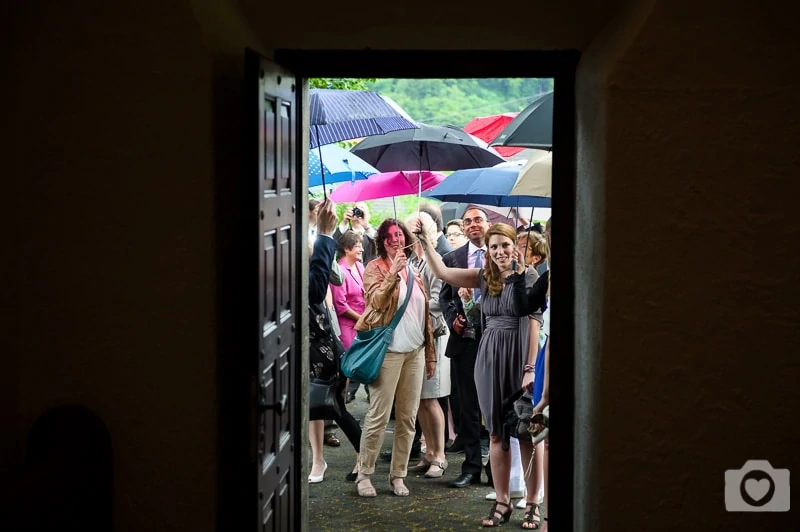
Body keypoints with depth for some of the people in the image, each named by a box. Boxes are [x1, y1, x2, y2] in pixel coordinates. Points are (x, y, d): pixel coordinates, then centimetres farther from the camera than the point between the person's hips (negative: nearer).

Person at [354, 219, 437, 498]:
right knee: (379, 415, -7)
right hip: (388, 351, -5)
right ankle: (364, 474, 3)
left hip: (415, 351, 6)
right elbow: (377, 301, -19)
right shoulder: (375, 268, -1)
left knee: (408, 417, 6)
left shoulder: (414, 272, 15)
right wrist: (393, 273, -25)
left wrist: (430, 354, 16)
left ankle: (398, 475, 14)